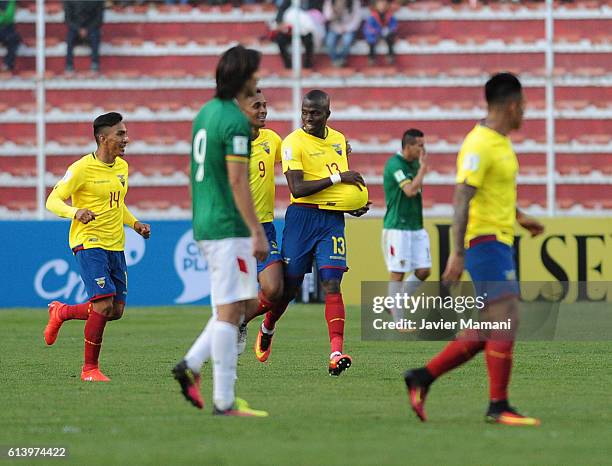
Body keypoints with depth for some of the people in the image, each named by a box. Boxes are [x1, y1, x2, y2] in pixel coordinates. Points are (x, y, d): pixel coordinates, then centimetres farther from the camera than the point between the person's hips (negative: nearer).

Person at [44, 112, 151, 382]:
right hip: (89, 243, -8)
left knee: (116, 310, 6)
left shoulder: (122, 167, 11)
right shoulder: (82, 168, -12)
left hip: (116, 246, 8)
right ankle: (90, 368, -3)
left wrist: (134, 224, 10)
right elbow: (53, 201, -12)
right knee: (104, 304, -18)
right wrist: (76, 212, -32)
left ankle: (60, 312, 32)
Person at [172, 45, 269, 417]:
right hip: (229, 228, -9)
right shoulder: (235, 121, -15)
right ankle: (224, 401, -6)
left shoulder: (207, 112, 14)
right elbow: (238, 181, -19)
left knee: (248, 303, 15)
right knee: (231, 310, -6)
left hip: (206, 224, 9)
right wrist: (258, 232, -18)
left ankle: (191, 366, 8)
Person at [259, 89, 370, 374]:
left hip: (333, 219, 3)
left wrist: (354, 205, 12)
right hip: (302, 215, -3)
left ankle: (336, 351, -20)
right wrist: (337, 178, -19)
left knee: (331, 284, -11)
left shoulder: (338, 140, 12)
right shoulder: (293, 142, -8)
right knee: (290, 283, 4)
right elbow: (297, 188, -18)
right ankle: (268, 327, 34)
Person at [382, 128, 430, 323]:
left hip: (416, 227, 8)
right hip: (397, 227, -8)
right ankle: (399, 321, 2)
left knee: (424, 271, 3)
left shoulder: (414, 163, 12)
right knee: (397, 273, -3)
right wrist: (423, 166, -17)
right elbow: (410, 190, -25)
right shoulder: (395, 164, -14)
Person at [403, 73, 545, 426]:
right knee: (506, 320, -12)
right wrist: (458, 253, -24)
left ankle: (423, 378, 14)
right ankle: (499, 406, -9)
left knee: (490, 332, 9)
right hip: (486, 241, -10)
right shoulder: (479, 145, -15)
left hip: (500, 241, 10)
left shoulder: (501, 141, 15)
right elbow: (462, 199, -20)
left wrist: (519, 217, 26)